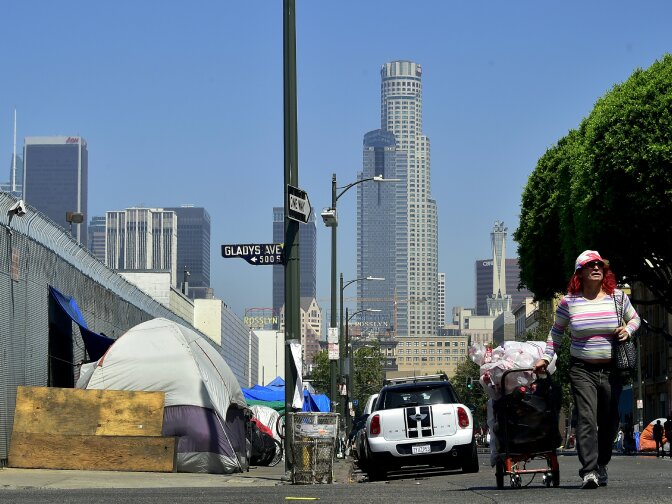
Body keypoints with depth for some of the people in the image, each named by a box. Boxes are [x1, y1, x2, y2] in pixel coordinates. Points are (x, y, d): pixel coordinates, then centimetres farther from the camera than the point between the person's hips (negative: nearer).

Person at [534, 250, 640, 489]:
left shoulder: (617, 297, 4)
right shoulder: (569, 301, 1)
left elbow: (635, 318, 19)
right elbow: (557, 330, 13)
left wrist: (627, 329, -2)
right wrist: (546, 357, 6)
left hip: (612, 369, 2)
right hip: (582, 369, -2)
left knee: (609, 421, 7)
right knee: (586, 418, -16)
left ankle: (601, 466, 23)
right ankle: (589, 471, -22)